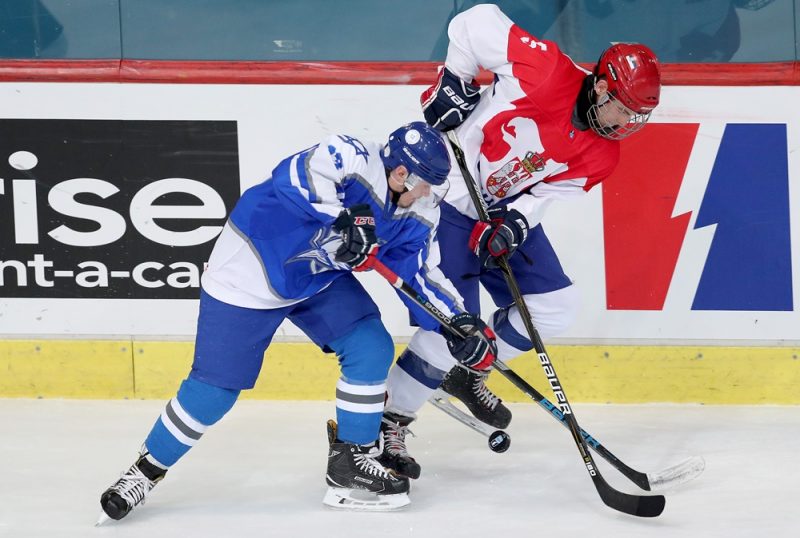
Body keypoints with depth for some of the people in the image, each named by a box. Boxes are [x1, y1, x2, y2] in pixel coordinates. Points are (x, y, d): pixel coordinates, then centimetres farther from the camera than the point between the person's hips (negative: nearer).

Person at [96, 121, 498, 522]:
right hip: (252, 265, -7)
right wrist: (345, 216, -53)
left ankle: (352, 460, 7)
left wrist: (459, 323, -17)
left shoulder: (416, 217, -6)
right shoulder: (353, 159, -29)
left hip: (321, 277, 7)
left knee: (371, 348, -9)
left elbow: (422, 275, -4)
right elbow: (294, 176, -45)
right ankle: (148, 469, 15)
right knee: (216, 386, -4)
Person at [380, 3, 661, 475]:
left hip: (507, 206, 8)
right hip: (445, 193, -8)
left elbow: (547, 193, -6)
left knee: (556, 306, 5)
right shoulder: (547, 73, -26)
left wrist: (513, 225, -24)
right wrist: (454, 82, -19)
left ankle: (469, 375, 23)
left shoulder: (602, 154, -5)